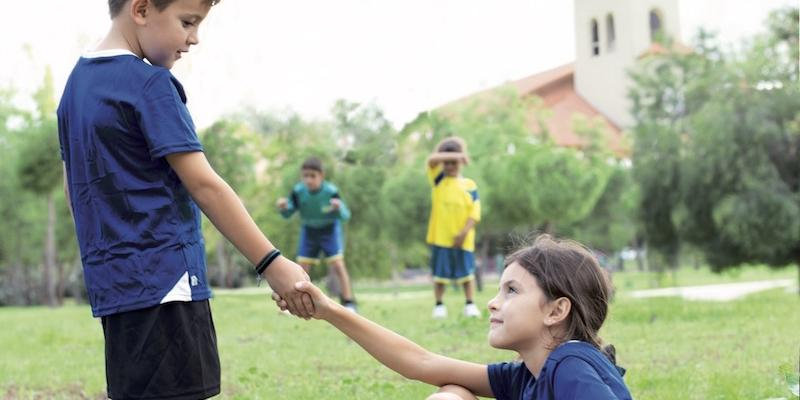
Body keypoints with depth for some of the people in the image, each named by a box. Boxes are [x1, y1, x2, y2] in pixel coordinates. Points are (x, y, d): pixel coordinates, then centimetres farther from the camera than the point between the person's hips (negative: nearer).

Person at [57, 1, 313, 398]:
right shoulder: (150, 83, -12)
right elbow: (203, 185, -16)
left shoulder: (77, 82, 15)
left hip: (113, 286, 9)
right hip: (163, 283, -9)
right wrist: (272, 263, -15)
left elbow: (74, 190, 20)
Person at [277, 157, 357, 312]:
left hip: (329, 229, -3)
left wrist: (339, 208, -51)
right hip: (308, 231, 3)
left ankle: (348, 303, -5)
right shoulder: (298, 191, -21)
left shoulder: (331, 191, -29)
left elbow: (345, 215, -28)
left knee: (338, 265, -12)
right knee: (302, 267, 1)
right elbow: (288, 214, -12)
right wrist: (283, 207, -36)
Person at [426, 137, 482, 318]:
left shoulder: (469, 185, 2)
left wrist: (464, 232, -13)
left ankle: (470, 305, 15)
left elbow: (475, 212, -2)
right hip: (440, 236, 0)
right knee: (439, 273, 4)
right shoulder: (438, 180, 3)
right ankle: (439, 305, 15)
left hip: (462, 239, 0)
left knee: (466, 272, 5)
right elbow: (432, 159, -15)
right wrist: (456, 154, -22)